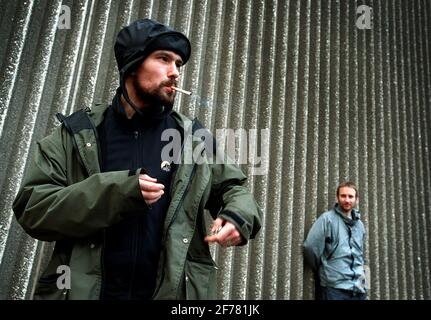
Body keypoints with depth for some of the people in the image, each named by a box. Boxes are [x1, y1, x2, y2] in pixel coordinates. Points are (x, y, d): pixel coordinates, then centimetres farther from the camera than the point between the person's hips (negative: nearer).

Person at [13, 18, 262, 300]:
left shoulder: (194, 138, 3)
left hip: (174, 292, 2)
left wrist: (239, 215, -13)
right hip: (82, 289, -1)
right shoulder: (77, 134, -1)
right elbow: (31, 207, -7)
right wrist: (115, 192, -21)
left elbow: (232, 187, 12)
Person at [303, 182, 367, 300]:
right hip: (334, 287, -5)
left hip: (358, 289, 6)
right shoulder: (327, 218, -6)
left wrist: (359, 272, 14)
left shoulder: (359, 225, 13)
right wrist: (323, 270, 0)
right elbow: (310, 247, -12)